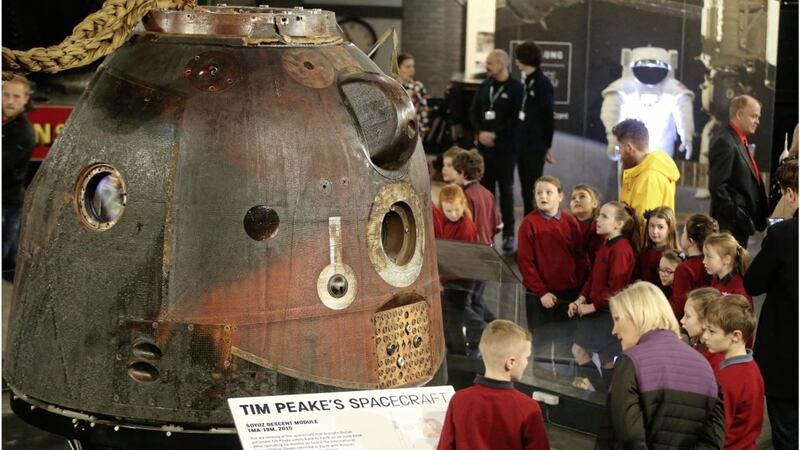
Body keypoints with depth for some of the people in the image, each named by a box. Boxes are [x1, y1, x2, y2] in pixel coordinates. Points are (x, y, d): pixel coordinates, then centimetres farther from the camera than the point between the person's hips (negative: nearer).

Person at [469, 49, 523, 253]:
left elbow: (516, 119, -13)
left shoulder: (516, 88, -8)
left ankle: (509, 235, 4)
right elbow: (473, 112, 12)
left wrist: (495, 135, -15)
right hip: (484, 145, 5)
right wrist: (481, 132, -5)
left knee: (505, 190, 0)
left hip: (505, 148, -5)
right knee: (485, 188, 8)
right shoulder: (485, 86, 11)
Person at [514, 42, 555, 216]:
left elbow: (549, 117, -11)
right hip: (522, 145, 8)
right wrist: (517, 140, 12)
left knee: (533, 190, -4)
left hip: (535, 146, -8)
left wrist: (548, 146, -9)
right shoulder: (526, 82, 12)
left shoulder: (542, 83, -11)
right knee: (526, 190, 11)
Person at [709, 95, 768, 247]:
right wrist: (736, 217, -20)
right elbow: (717, 187, -20)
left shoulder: (740, 142, 16)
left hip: (742, 222, 10)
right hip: (731, 223, -10)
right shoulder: (725, 143, -14)